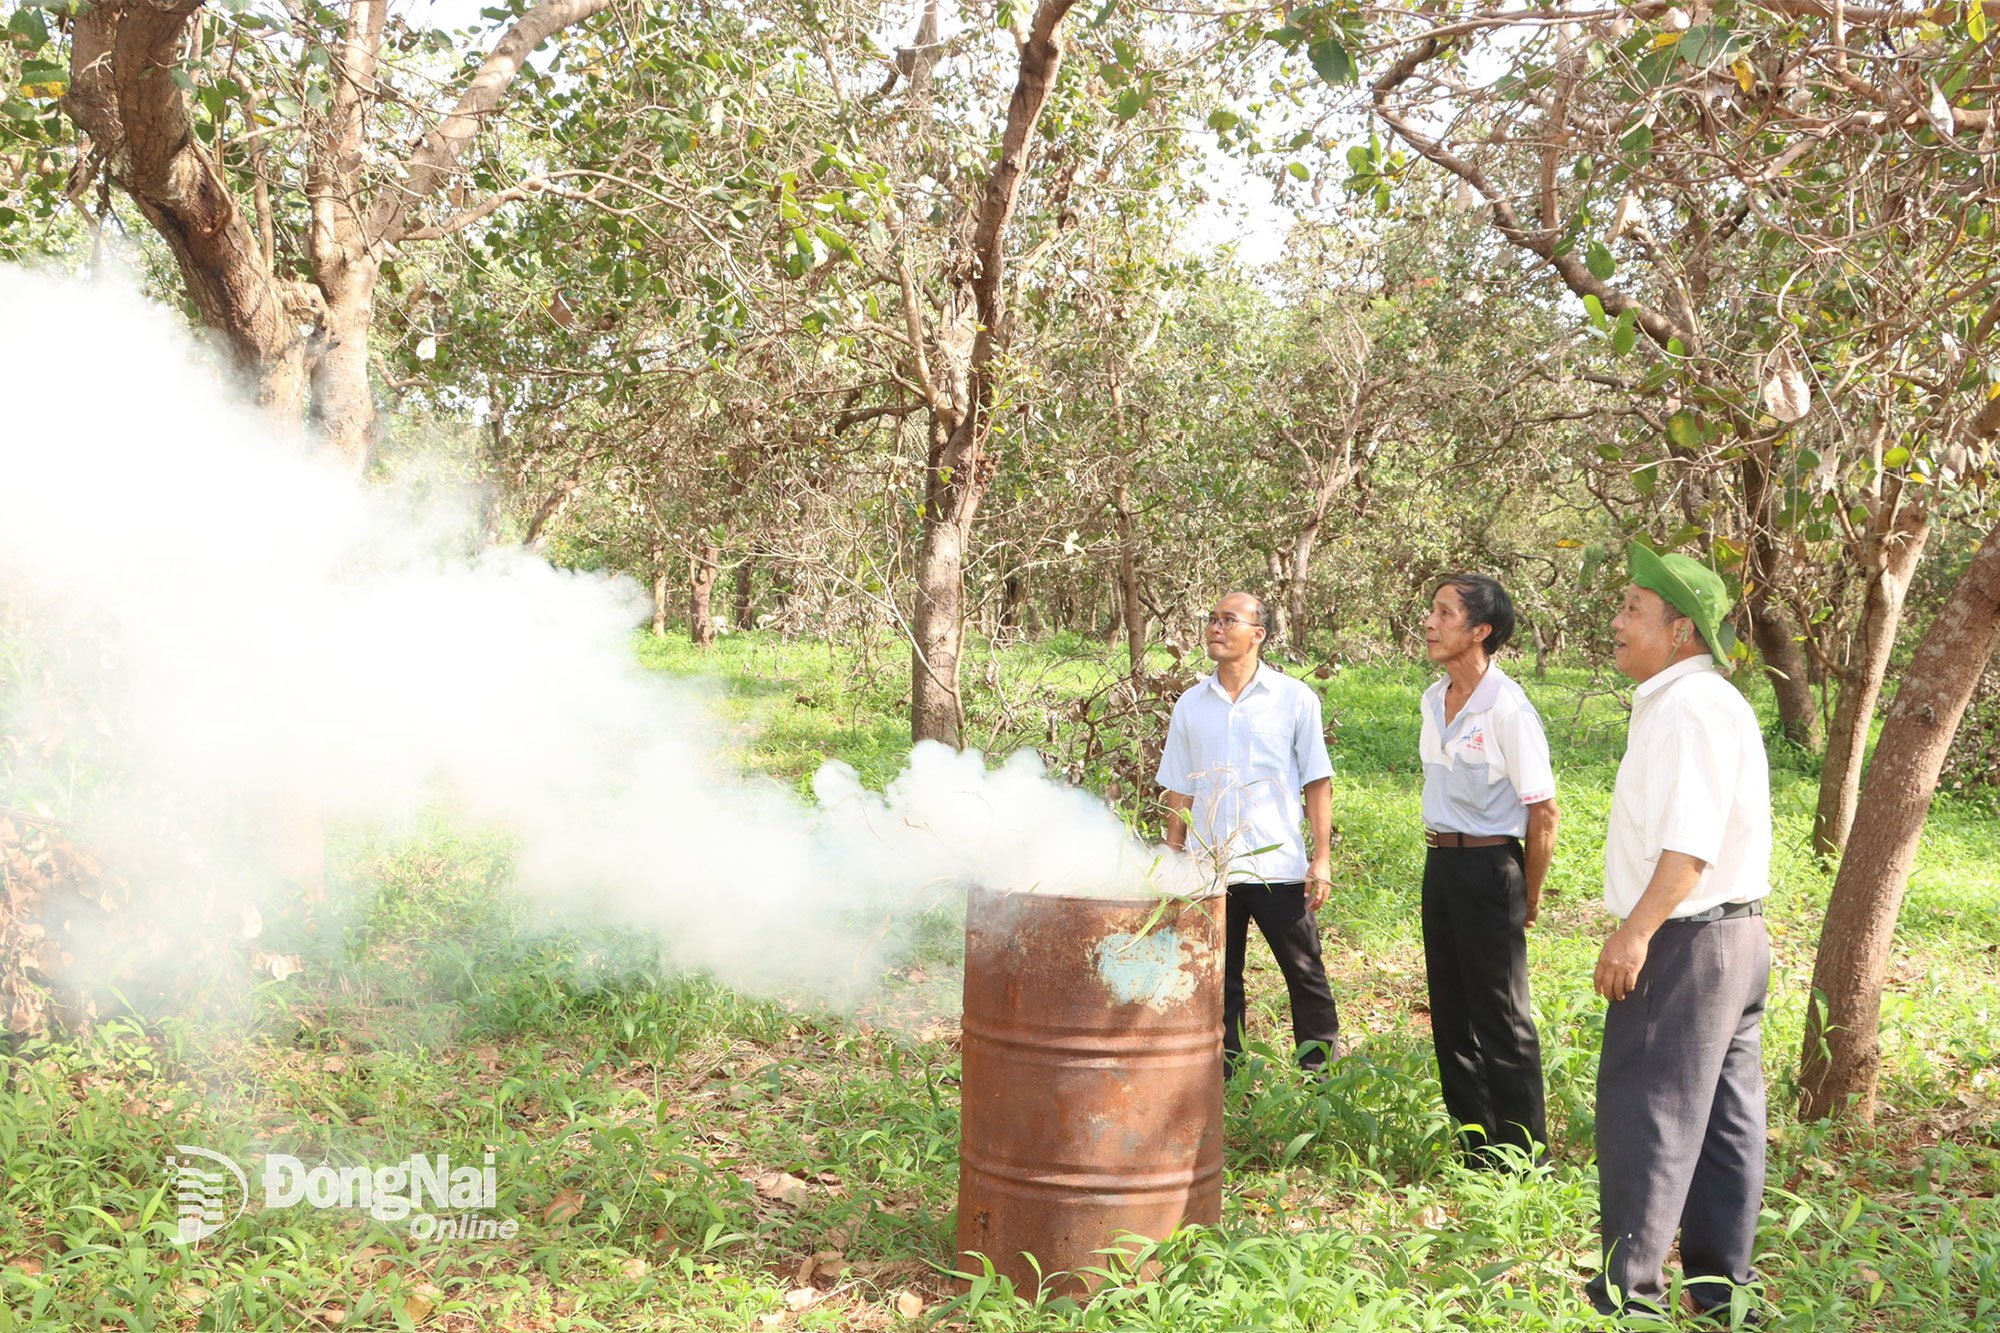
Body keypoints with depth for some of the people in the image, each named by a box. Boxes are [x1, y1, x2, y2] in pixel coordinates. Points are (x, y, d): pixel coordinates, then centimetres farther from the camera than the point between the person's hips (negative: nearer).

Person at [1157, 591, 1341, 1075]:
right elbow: (1178, 792, 11)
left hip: (1280, 867, -2)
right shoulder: (1191, 705, 7)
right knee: (1218, 985, 10)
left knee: (1306, 978, 3)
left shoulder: (1295, 698, -1)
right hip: (1210, 869, 3)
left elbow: (1317, 784, 0)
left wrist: (1321, 859, -5)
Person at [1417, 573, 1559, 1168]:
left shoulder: (1507, 708, -17)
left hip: (1489, 866, -8)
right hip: (1440, 863, 8)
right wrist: (1441, 856, 17)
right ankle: (1470, 1136, 28)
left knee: (1501, 1018, 1)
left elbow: (1543, 812, -13)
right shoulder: (1434, 700, 6)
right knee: (1451, 1011, 15)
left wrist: (1529, 898, -6)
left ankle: (1520, 1152, 14)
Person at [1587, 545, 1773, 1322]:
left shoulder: (1690, 709, -18)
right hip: (1734, 937, 11)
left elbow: (1691, 843, -28)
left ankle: (1627, 1295, 5)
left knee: (1645, 1117, -3)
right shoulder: (1705, 703, 15)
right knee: (1721, 1120, 15)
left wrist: (1637, 931, -29)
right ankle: (1719, 1287, 24)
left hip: (1684, 941, -11)